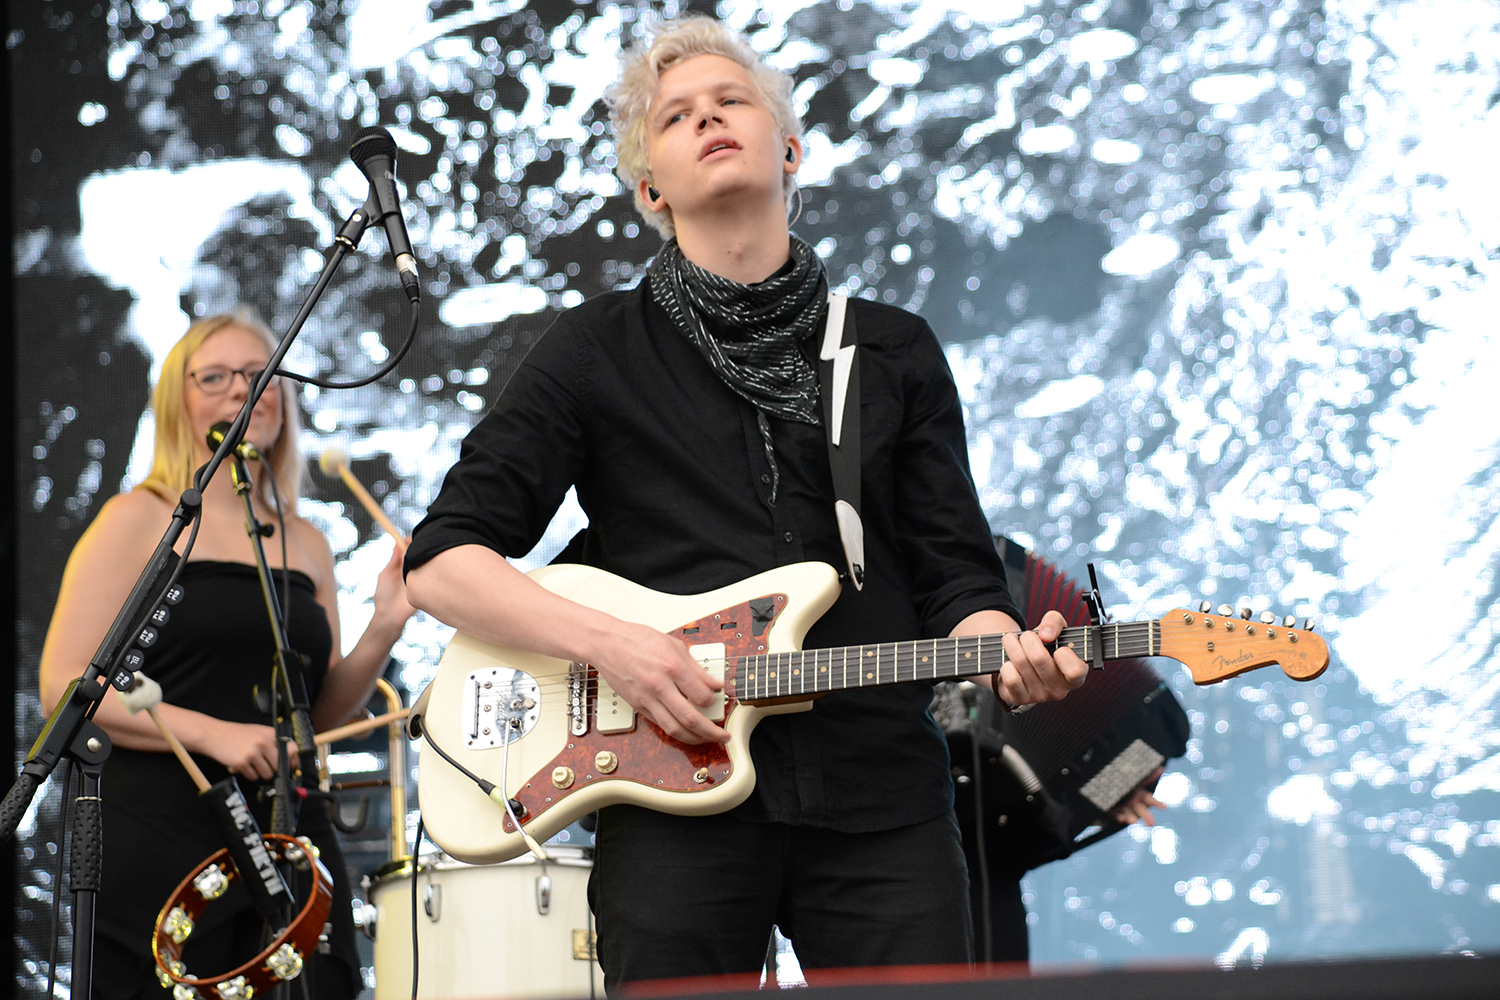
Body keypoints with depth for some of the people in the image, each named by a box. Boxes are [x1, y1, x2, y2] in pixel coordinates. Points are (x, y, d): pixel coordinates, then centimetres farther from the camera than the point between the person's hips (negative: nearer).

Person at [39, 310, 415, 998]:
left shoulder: (307, 547, 16)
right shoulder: (139, 520, 0)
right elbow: (63, 688, -7)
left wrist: (384, 633, 1)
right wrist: (212, 733, -16)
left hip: (292, 845, 5)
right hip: (160, 847, -4)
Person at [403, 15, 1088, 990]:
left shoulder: (896, 352, 13)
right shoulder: (600, 352, 6)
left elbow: (957, 576, 11)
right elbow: (441, 561, 2)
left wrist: (1005, 651, -12)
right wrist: (607, 642, -13)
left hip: (883, 800, 2)